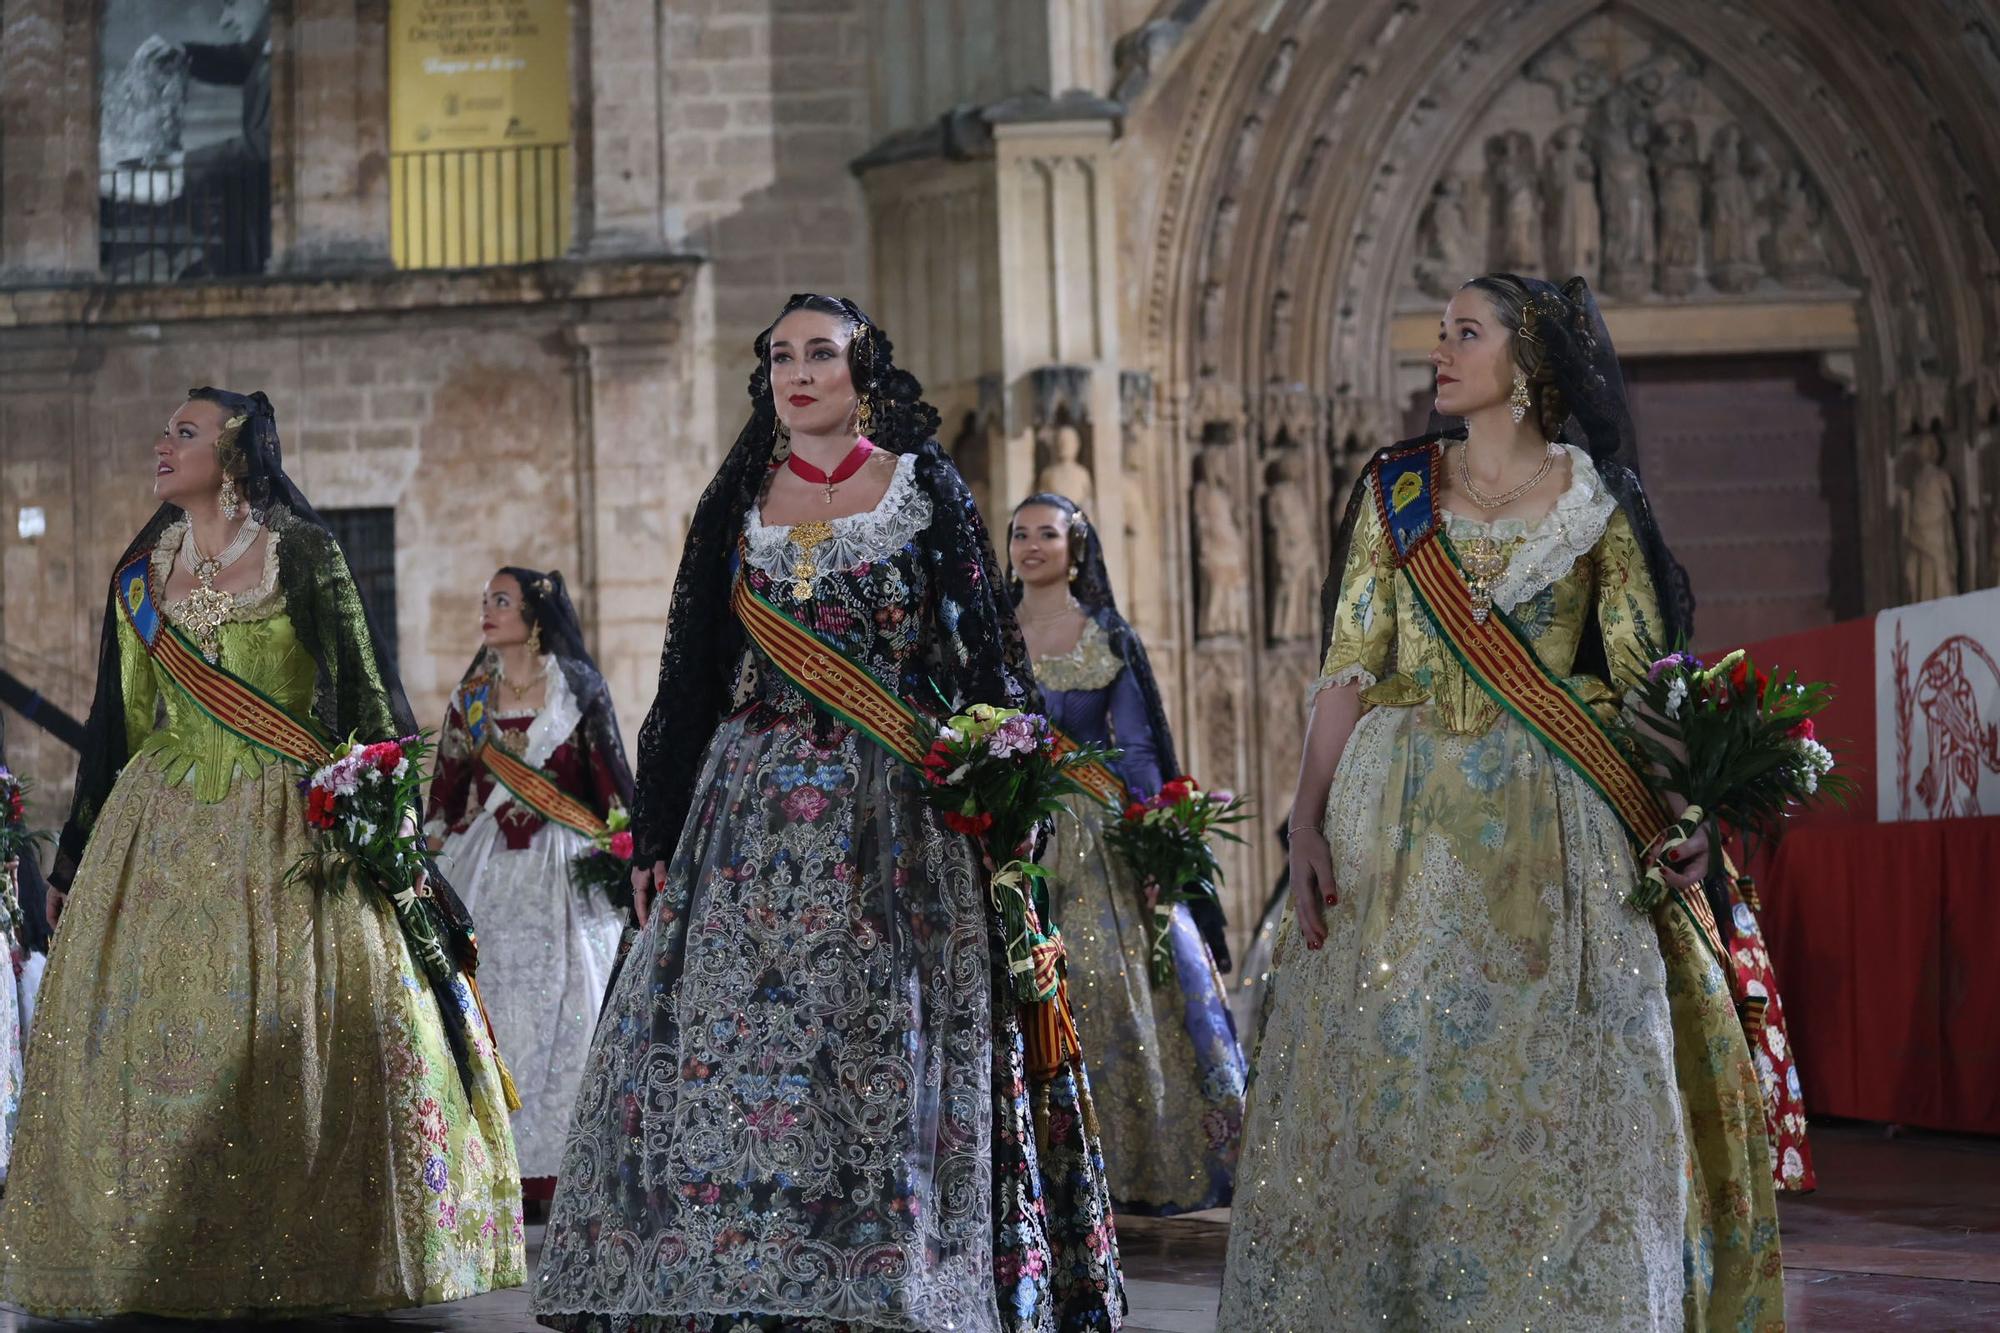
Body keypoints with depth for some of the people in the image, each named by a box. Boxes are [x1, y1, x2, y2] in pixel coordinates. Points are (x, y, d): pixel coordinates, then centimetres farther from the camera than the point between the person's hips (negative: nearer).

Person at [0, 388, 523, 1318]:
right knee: (149, 1026, -1)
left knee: (293, 1037, -9)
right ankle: (162, 1253, 8)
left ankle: (298, 1256, 1)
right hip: (161, 828, 4)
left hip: (286, 828, -4)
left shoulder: (302, 557, -1)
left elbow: (362, 687, -4)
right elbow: (119, 721, 17)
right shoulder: (141, 574, 12)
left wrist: (384, 822, -12)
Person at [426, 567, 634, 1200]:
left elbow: (610, 780, 0)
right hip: (485, 867, 3)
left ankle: (555, 1165, 1)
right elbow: (448, 788, 13)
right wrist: (432, 864, 9)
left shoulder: (579, 690, 1)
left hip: (562, 867, -3)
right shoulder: (473, 697, 10)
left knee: (561, 1009, -5)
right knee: (488, 1004, -2)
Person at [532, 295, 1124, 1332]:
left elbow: (985, 655, 1)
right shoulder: (737, 504, 12)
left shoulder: (923, 488, 3)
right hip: (751, 813, 3)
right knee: (728, 1044, -5)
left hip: (892, 817, -3)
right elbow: (691, 673, 14)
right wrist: (656, 832, 11)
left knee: (882, 1052, -7)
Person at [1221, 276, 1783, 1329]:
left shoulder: (1594, 498, 5)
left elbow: (1644, 675, 0)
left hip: (1554, 828, -1)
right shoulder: (1398, 490, 10)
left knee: (1553, 1098, -4)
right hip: (1404, 825, 2)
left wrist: (1676, 811, -16)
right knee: (1390, 1084, 0)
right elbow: (1349, 667, 4)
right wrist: (1307, 821, -8)